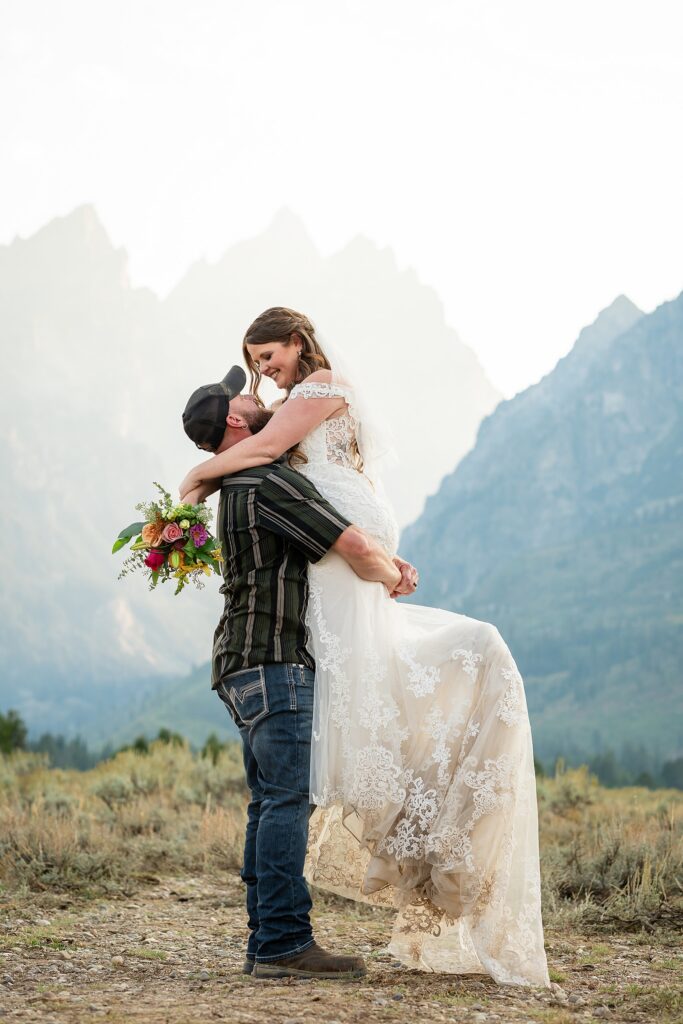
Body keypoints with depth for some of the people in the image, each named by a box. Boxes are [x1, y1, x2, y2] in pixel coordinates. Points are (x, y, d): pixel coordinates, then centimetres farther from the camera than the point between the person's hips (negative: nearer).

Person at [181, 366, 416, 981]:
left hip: (249, 664, 10)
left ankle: (266, 945, 9)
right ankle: (285, 944, -15)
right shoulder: (270, 482, -11)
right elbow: (356, 547, -15)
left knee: (272, 803, 8)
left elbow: (334, 544, 29)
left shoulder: (239, 487, 22)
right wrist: (392, 578, 6)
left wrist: (387, 564, 13)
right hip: (273, 659, -10)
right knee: (288, 798, -13)